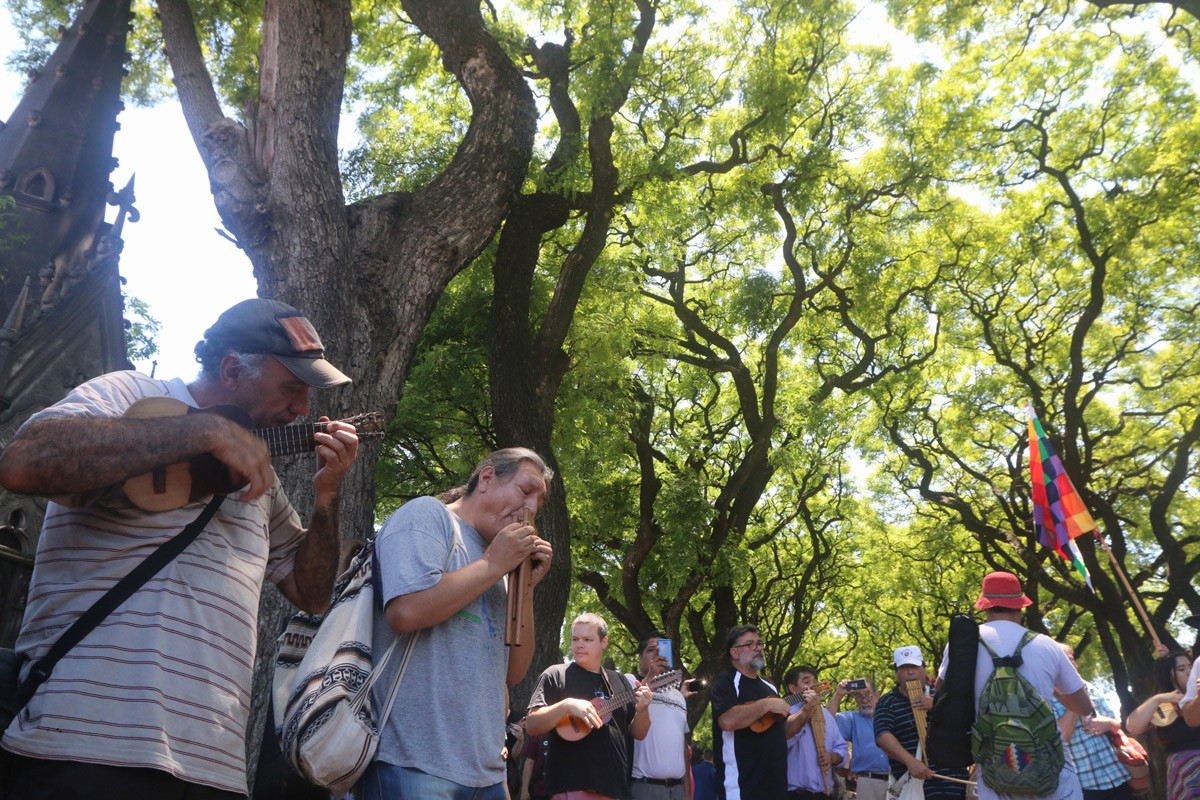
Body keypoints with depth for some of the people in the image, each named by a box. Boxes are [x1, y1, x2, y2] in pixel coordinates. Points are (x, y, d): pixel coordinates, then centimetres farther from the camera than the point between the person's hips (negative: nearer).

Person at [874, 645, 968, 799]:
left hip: (951, 778, 2)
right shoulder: (887, 703, 2)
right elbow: (883, 736, -13)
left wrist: (936, 705, -14)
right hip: (912, 783, -1)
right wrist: (910, 761, -27)